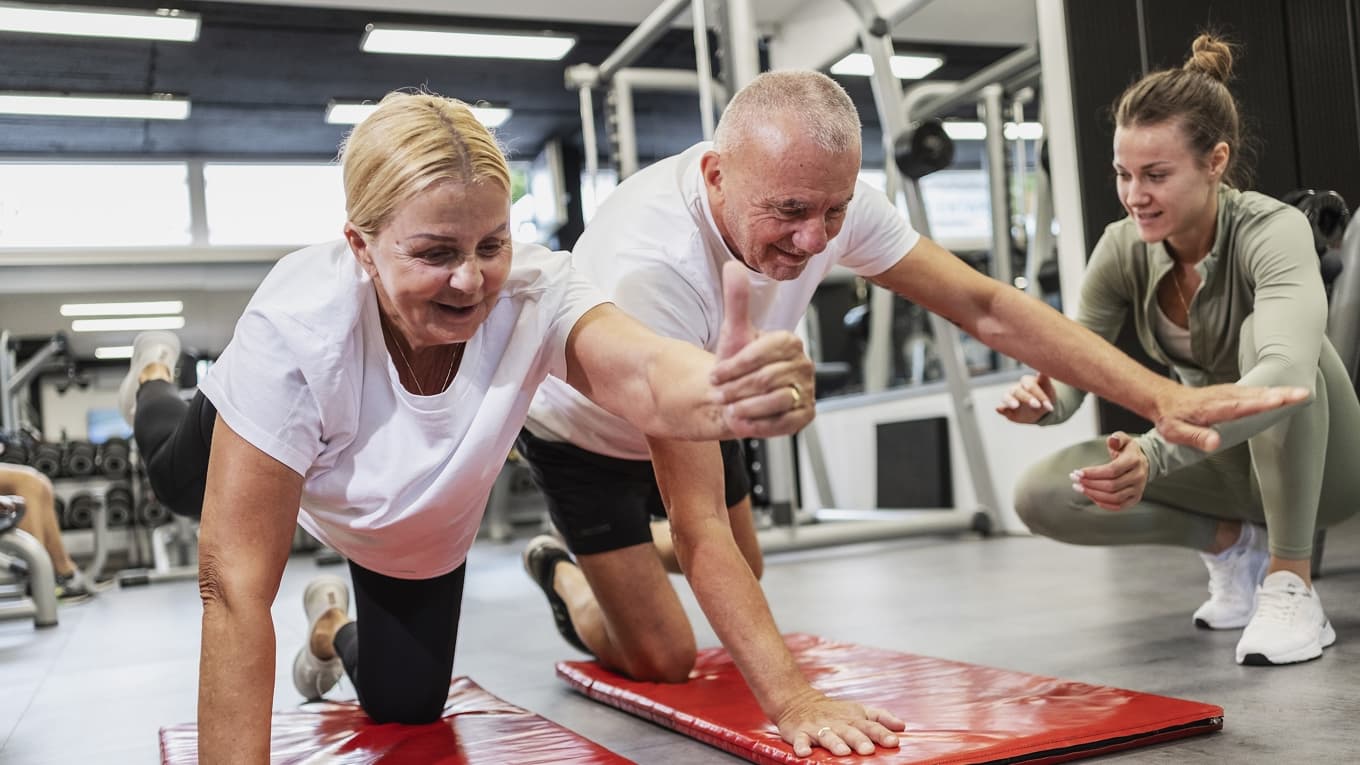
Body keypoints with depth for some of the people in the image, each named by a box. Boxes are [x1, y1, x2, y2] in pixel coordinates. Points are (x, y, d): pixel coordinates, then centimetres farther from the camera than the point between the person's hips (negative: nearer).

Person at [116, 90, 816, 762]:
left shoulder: (535, 294, -40)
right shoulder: (297, 326, -44)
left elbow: (648, 375, -62)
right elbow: (235, 583, -43)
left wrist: (729, 393, -85)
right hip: (267, 451, -1)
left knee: (405, 706, 17)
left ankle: (333, 626, 49)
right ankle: (155, 380, 64)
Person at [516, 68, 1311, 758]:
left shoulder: (828, 197, -27)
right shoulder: (652, 264, -45)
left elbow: (985, 307, -22)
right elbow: (699, 519, -44)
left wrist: (1162, 396, -30)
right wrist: (792, 699, -51)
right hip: (587, 436, -5)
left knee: (743, 580, 20)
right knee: (664, 659, -5)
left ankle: (633, 558, 51)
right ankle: (564, 573, 26)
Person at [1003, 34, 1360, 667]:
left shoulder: (1273, 230, -28)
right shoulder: (1123, 249, -13)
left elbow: (1285, 374, -46)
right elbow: (1071, 374, -11)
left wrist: (1156, 454, -60)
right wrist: (1042, 399, -35)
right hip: (1224, 461, 4)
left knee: (1262, 338, -36)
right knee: (1040, 495, -18)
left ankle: (1291, 585, -25)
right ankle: (1230, 541, 2)